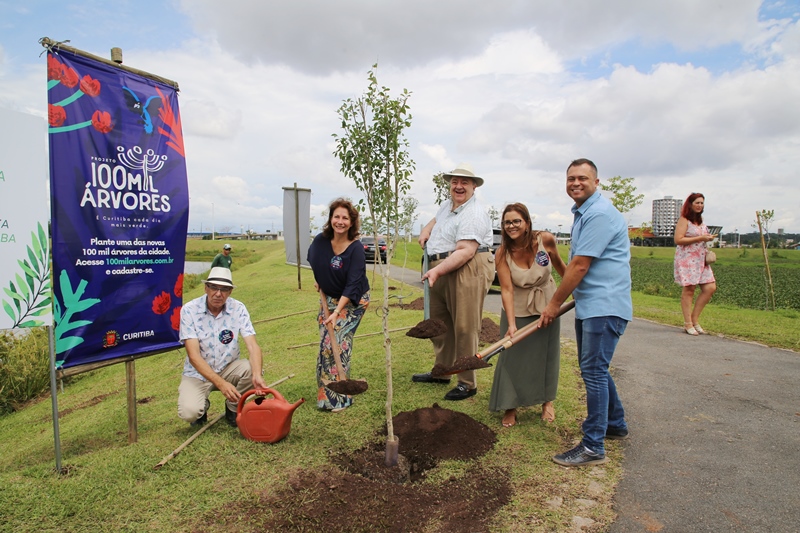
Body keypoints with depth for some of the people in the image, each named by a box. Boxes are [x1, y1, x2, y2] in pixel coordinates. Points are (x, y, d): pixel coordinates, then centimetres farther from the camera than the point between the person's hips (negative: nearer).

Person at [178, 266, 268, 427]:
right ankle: (202, 406, 13)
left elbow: (252, 345, -20)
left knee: (250, 368, -28)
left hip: (228, 369, 2)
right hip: (198, 373, -2)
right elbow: (194, 355, -23)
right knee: (189, 412, -26)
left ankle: (233, 409, 1)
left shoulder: (238, 309, -13)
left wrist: (257, 375, -40)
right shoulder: (189, 310, -17)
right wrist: (221, 383, -35)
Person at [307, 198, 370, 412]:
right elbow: (313, 259, 16)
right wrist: (318, 279, 11)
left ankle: (339, 398, 2)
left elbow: (352, 285, -27)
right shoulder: (321, 240, -10)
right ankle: (326, 393, 19)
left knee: (339, 342, -12)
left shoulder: (356, 248, -23)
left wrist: (337, 312, -34)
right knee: (325, 342, 2)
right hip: (330, 298, 5)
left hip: (353, 300, -5)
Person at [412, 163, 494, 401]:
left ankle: (467, 384, 5)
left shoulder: (474, 214, -14)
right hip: (442, 271, 10)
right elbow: (435, 220, 38)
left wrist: (437, 271, -32)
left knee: (465, 328, -6)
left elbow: (465, 251, -24)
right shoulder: (447, 204, 16)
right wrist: (425, 231, 15)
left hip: (468, 272, -10)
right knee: (440, 323, 16)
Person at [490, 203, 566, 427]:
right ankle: (510, 407, 15)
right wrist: (511, 324, -33)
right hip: (517, 309, -1)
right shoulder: (502, 254, -21)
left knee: (547, 354, 12)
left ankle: (547, 401, 33)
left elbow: (558, 263, 3)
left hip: (546, 306, 2)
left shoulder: (545, 240, -17)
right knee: (513, 357, -1)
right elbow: (506, 290, -25)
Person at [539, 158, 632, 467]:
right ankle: (616, 424, 37)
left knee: (593, 370, -7)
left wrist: (555, 304, -12)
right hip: (588, 305, 10)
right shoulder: (581, 213, 16)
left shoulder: (600, 214, -17)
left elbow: (580, 266, -18)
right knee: (594, 368, 19)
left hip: (604, 306, -10)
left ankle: (593, 447, 3)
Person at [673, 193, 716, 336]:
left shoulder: (700, 220, 17)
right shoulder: (684, 220, -7)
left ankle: (695, 319, 13)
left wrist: (707, 238, 11)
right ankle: (688, 324, 4)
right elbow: (678, 240, -17)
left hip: (701, 259, 8)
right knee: (688, 290, -4)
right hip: (686, 259, -8)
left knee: (710, 288, 1)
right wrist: (700, 238, -18)